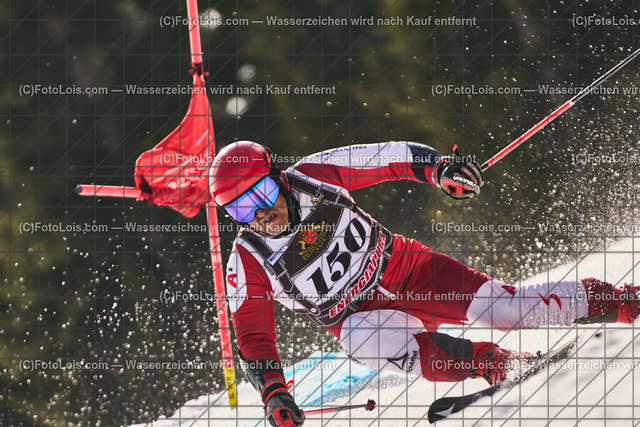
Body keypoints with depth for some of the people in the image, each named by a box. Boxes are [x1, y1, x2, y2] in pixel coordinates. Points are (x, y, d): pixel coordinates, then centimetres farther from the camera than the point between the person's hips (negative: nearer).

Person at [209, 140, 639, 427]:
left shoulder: (314, 177, -15)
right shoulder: (248, 264, -15)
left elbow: (389, 158, -8)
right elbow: (253, 339, -10)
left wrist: (439, 167, -24)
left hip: (402, 267, 1)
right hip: (358, 314, -1)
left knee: (494, 306, -15)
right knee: (359, 336, -36)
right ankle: (486, 363, -32)